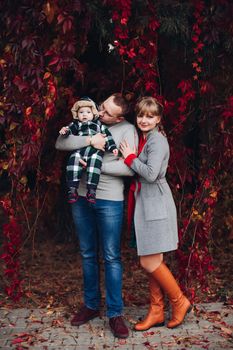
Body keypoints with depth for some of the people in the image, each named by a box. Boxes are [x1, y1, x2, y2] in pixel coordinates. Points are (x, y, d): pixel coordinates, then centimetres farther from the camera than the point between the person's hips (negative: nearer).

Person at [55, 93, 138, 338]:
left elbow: (129, 168, -15)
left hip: (109, 200, -4)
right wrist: (89, 140, -20)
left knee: (111, 257, 1)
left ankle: (115, 313, 12)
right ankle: (91, 305, 30)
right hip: (81, 198, 4)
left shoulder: (127, 129, -6)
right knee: (87, 254, 15)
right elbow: (60, 143, -7)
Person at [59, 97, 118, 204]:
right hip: (79, 150, 0)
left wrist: (112, 147, 11)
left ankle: (91, 190, -31)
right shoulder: (76, 124, 26)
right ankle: (72, 189, -29)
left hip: (95, 151, 0)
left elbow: (107, 135, 23)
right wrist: (65, 130, -15)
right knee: (74, 159, -29)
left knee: (94, 162, -30)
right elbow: (71, 129, 8)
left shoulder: (98, 124, 27)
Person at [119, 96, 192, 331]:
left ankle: (179, 302, 14)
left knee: (150, 263, -6)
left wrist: (129, 157, -13)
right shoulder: (141, 138, 16)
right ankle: (156, 312, 21)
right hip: (144, 203, 9)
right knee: (151, 262, 12)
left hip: (156, 204, -9)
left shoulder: (157, 140, -12)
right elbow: (138, 171, 14)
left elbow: (151, 174, -24)